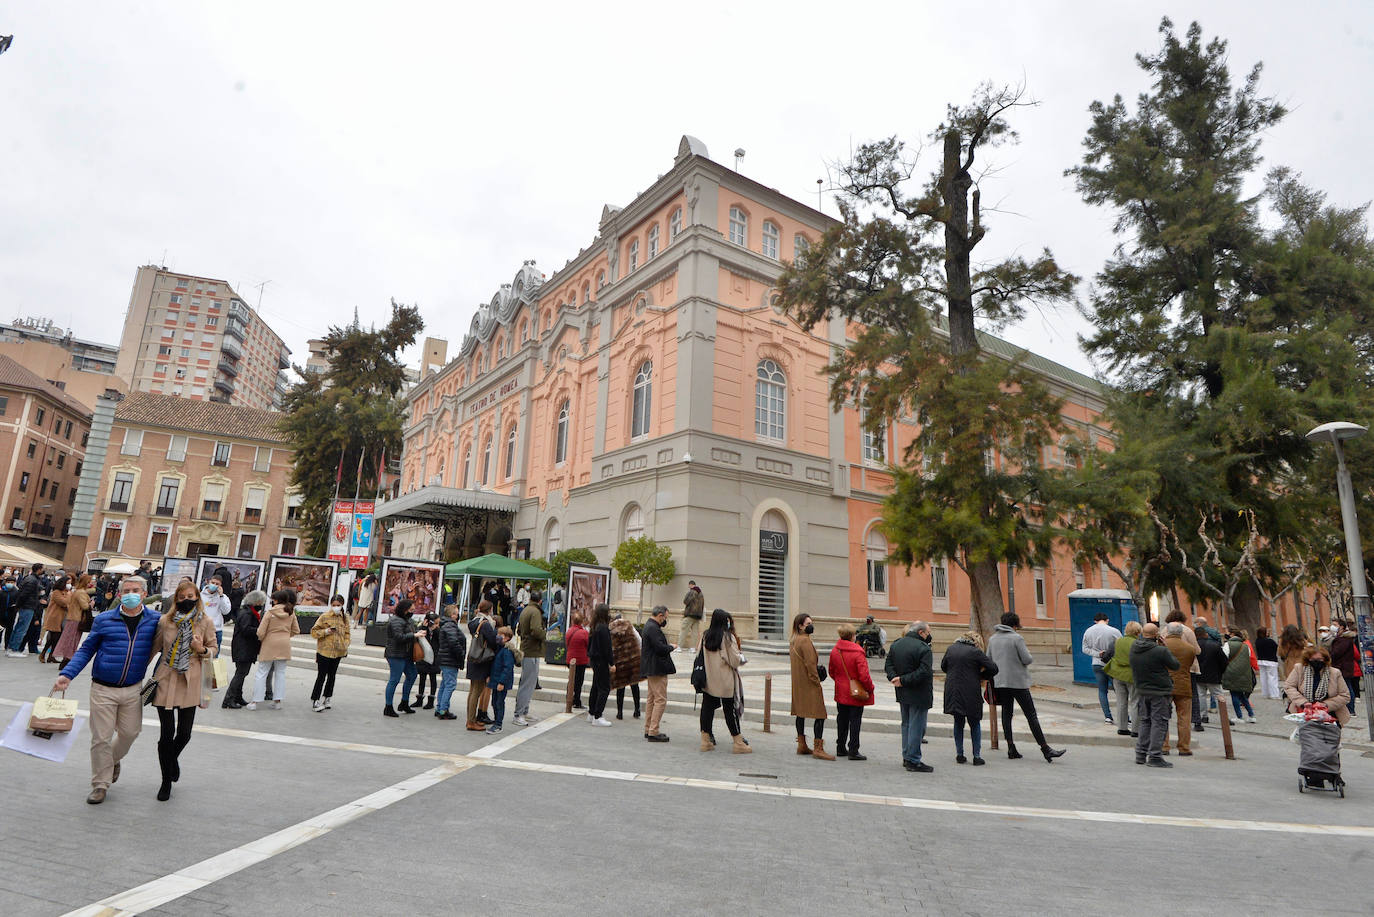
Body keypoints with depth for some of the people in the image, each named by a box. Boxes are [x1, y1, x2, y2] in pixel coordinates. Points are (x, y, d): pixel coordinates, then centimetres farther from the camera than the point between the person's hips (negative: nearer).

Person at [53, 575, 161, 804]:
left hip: (133, 690, 1)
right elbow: (86, 649, 4)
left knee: (130, 732, 11)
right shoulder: (104, 620, -4)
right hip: (103, 689, -1)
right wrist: (67, 674, -6)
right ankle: (100, 784, 19)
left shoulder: (155, 620, -3)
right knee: (101, 738, 3)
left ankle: (113, 760, 43)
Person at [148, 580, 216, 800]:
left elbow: (214, 648, 8)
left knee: (184, 733, 5)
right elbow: (154, 647, 13)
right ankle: (166, 781, 19)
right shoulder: (165, 621, 0)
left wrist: (202, 650, -13)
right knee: (167, 733, 0)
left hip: (190, 683, 0)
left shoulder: (206, 622, -2)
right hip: (166, 680, 0)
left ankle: (173, 758, 41)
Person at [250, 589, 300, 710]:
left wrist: (261, 639, 9)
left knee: (261, 673, 6)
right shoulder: (291, 613, 1)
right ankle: (278, 701, 12)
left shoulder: (269, 612, -12)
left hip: (269, 645, -4)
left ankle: (255, 701, 7)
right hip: (285, 646, 4)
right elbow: (296, 631, 7)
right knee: (280, 673, 10)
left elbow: (261, 632, -11)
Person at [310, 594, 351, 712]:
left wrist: (346, 645, 1)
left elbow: (347, 633, 15)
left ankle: (327, 698, 27)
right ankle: (315, 701, 4)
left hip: (338, 652, 4)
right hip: (324, 651, -4)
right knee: (321, 676, -3)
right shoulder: (324, 617, -7)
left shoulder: (344, 618, 6)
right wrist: (326, 631, -19)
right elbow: (314, 631, -5)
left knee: (332, 676, 14)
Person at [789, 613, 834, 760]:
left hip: (797, 684, 10)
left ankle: (801, 745, 19)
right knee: (820, 714, -7)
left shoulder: (793, 641, 12)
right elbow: (810, 663, -20)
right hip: (809, 684, -10)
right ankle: (818, 749, -8)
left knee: (800, 712, 13)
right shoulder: (805, 640, -17)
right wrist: (817, 682, -14)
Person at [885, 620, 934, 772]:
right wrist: (903, 680, -20)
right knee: (916, 727, -1)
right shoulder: (923, 648, -17)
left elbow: (888, 665, 7)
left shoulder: (896, 644, 7)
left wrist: (894, 677, -7)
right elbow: (924, 672, -25)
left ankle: (906, 757, 26)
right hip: (919, 695, -8)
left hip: (902, 694, 8)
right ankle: (913, 761, 3)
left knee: (906, 724, 18)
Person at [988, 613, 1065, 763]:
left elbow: (988, 660, 11)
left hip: (1000, 682, 5)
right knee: (1031, 715, -2)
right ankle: (1045, 749, -1)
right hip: (1018, 682, -5)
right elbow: (1027, 660, -10)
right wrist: (1027, 652, 9)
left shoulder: (992, 639, 9)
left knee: (1006, 714, 10)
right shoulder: (1017, 638, -10)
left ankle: (1011, 748, 9)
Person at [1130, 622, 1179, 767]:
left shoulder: (1134, 648, -2)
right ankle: (1155, 756, 2)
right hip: (1160, 691, -6)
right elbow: (1175, 665, -6)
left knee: (1144, 721, 15)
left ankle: (1141, 754, 19)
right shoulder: (1161, 651, -19)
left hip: (1141, 690, 6)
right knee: (1159, 723, 1)